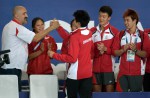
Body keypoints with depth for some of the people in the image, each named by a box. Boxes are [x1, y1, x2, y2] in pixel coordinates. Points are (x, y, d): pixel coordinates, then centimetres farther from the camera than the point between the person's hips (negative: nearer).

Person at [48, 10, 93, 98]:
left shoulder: (75, 36, -19)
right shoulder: (89, 33, 3)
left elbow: (72, 58, -21)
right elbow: (69, 39, 13)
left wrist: (54, 55, -14)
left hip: (75, 74, -6)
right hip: (87, 73, 6)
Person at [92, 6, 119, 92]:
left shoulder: (114, 31, -2)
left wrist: (105, 49, -17)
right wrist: (98, 51, -9)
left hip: (109, 67, -3)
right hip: (96, 66, 3)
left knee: (109, 90, -2)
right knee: (96, 90, 7)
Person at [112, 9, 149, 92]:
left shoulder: (143, 35, 0)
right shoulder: (120, 35, 7)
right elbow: (115, 52, 5)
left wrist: (136, 50, -20)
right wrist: (123, 50, -13)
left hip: (137, 72, -2)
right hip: (123, 72, 2)